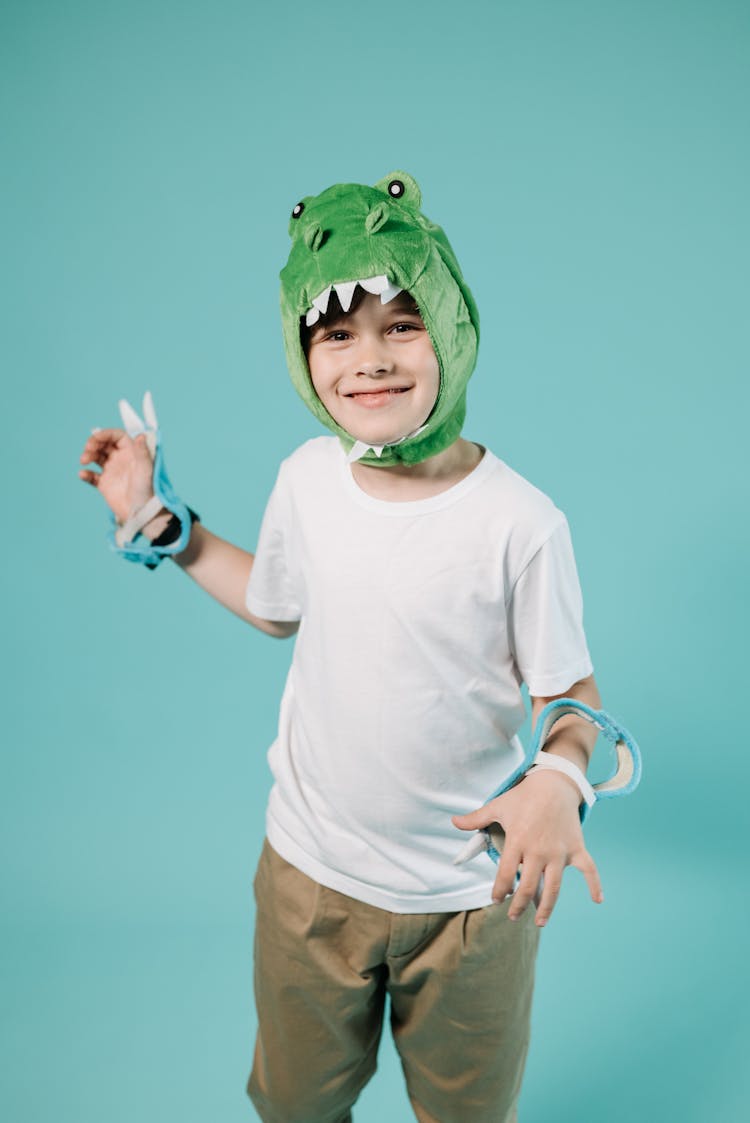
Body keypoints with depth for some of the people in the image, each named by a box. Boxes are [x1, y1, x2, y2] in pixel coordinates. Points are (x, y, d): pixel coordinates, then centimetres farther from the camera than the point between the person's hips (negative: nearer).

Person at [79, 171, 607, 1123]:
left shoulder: (519, 521, -23)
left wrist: (560, 779, -32)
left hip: (471, 896, -3)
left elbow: (570, 693, -11)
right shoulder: (307, 478, -11)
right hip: (309, 872, 3)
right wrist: (161, 526, 5)